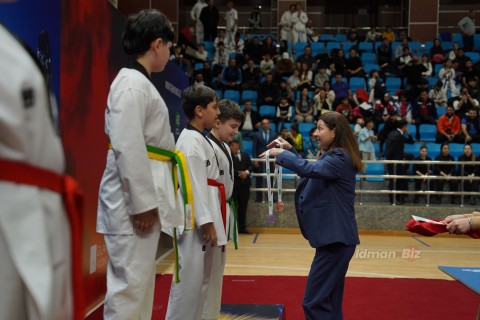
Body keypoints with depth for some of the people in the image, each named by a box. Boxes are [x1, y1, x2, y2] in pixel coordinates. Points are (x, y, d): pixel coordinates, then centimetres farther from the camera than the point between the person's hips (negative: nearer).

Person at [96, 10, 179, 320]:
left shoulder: (140, 83, 17)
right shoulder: (132, 84, -13)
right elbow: (127, 147, -21)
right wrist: (142, 203, -20)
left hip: (144, 197, 10)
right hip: (132, 200, -10)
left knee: (140, 280, 16)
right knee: (129, 282, -5)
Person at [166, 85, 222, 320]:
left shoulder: (200, 139, 18)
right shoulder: (191, 140, -13)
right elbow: (194, 184, -20)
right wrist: (206, 222, -21)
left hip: (203, 218, 10)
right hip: (195, 220, -10)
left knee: (202, 278, 16)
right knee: (189, 279, -6)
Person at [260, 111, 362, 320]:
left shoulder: (340, 158, -15)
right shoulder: (331, 156, 16)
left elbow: (310, 169, -30)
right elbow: (312, 170, 31)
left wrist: (282, 154, -17)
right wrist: (290, 149, 19)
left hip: (336, 238, -11)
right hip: (333, 236, 11)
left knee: (314, 301, -10)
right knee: (329, 300, 16)